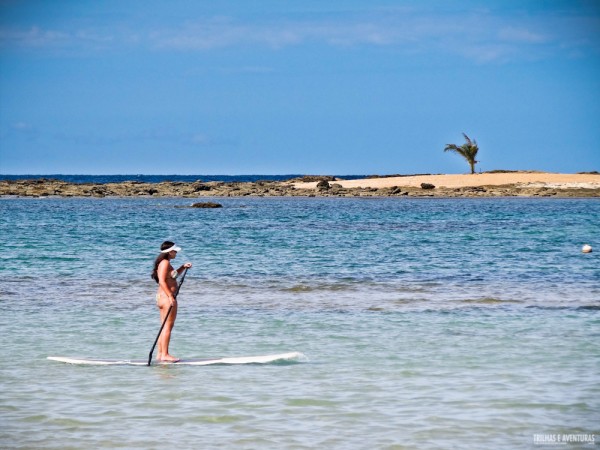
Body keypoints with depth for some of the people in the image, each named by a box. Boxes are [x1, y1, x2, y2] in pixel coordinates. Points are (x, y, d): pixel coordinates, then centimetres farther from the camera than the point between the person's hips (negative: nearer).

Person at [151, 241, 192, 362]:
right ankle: (165, 354, -10)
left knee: (165, 326, 13)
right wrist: (170, 296, -26)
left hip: (162, 296, 11)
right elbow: (162, 281, -23)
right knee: (168, 326, -9)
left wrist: (183, 267, 18)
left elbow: (174, 275, 33)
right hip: (167, 297, -11)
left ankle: (160, 354, 14)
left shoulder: (165, 263, 17)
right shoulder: (165, 263, -14)